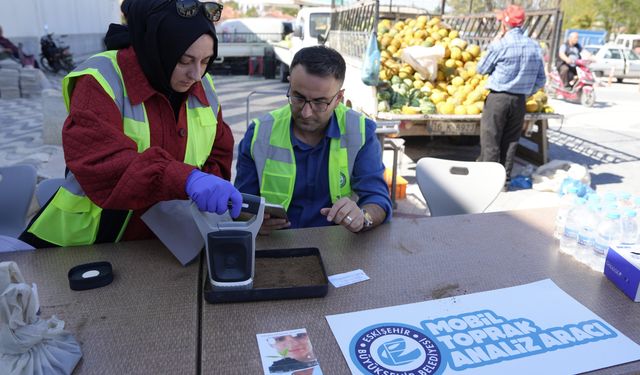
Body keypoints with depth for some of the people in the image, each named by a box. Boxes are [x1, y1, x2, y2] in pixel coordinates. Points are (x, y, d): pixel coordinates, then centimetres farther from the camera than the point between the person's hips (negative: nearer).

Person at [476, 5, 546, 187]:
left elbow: (482, 69, 2)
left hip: (498, 98, -5)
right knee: (510, 142, 12)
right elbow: (541, 80, 8)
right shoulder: (534, 47, 5)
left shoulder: (500, 44, -11)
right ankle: (504, 180, 18)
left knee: (490, 142, 2)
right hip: (520, 101, 5)